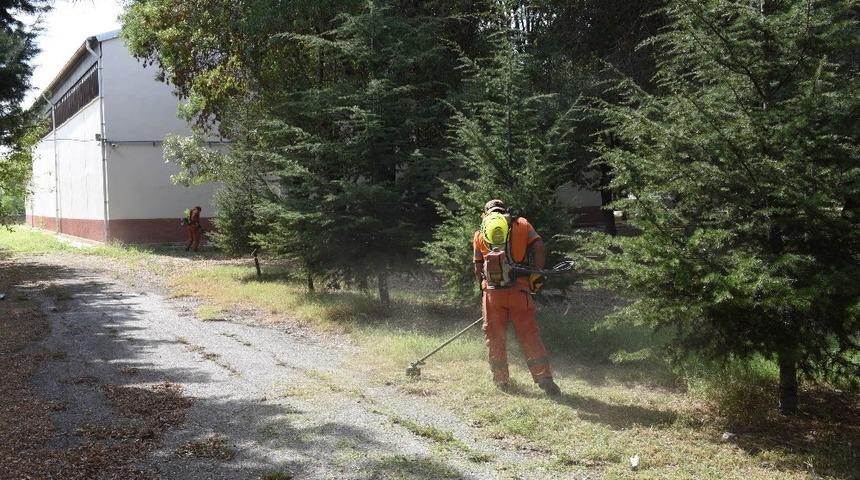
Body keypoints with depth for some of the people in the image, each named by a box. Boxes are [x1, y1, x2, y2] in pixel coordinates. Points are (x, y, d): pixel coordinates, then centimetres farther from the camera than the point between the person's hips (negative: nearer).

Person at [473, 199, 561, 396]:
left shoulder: (479, 234, 16)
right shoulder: (522, 225, 10)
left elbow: (478, 268, 16)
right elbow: (539, 247, -3)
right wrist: (537, 275, 1)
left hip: (492, 292, 1)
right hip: (519, 290, -1)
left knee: (495, 336, 12)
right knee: (529, 334, 2)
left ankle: (501, 380, 19)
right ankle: (544, 379, -5)